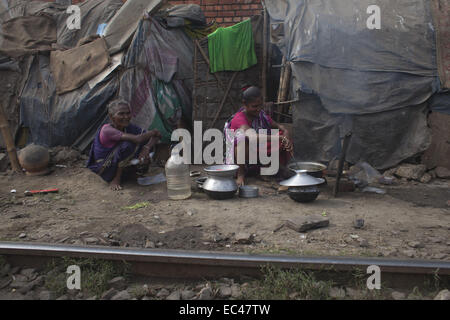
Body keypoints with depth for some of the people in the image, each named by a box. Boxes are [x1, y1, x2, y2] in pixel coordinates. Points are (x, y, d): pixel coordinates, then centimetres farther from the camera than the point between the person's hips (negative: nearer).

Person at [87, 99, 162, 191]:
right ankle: (116, 179, -17)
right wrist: (153, 132, -19)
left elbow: (155, 137, -6)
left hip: (122, 167, 6)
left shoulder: (129, 128, -5)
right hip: (104, 171, -6)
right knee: (127, 144, -31)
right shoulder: (107, 130, -25)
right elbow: (137, 139, -36)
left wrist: (147, 148, -26)